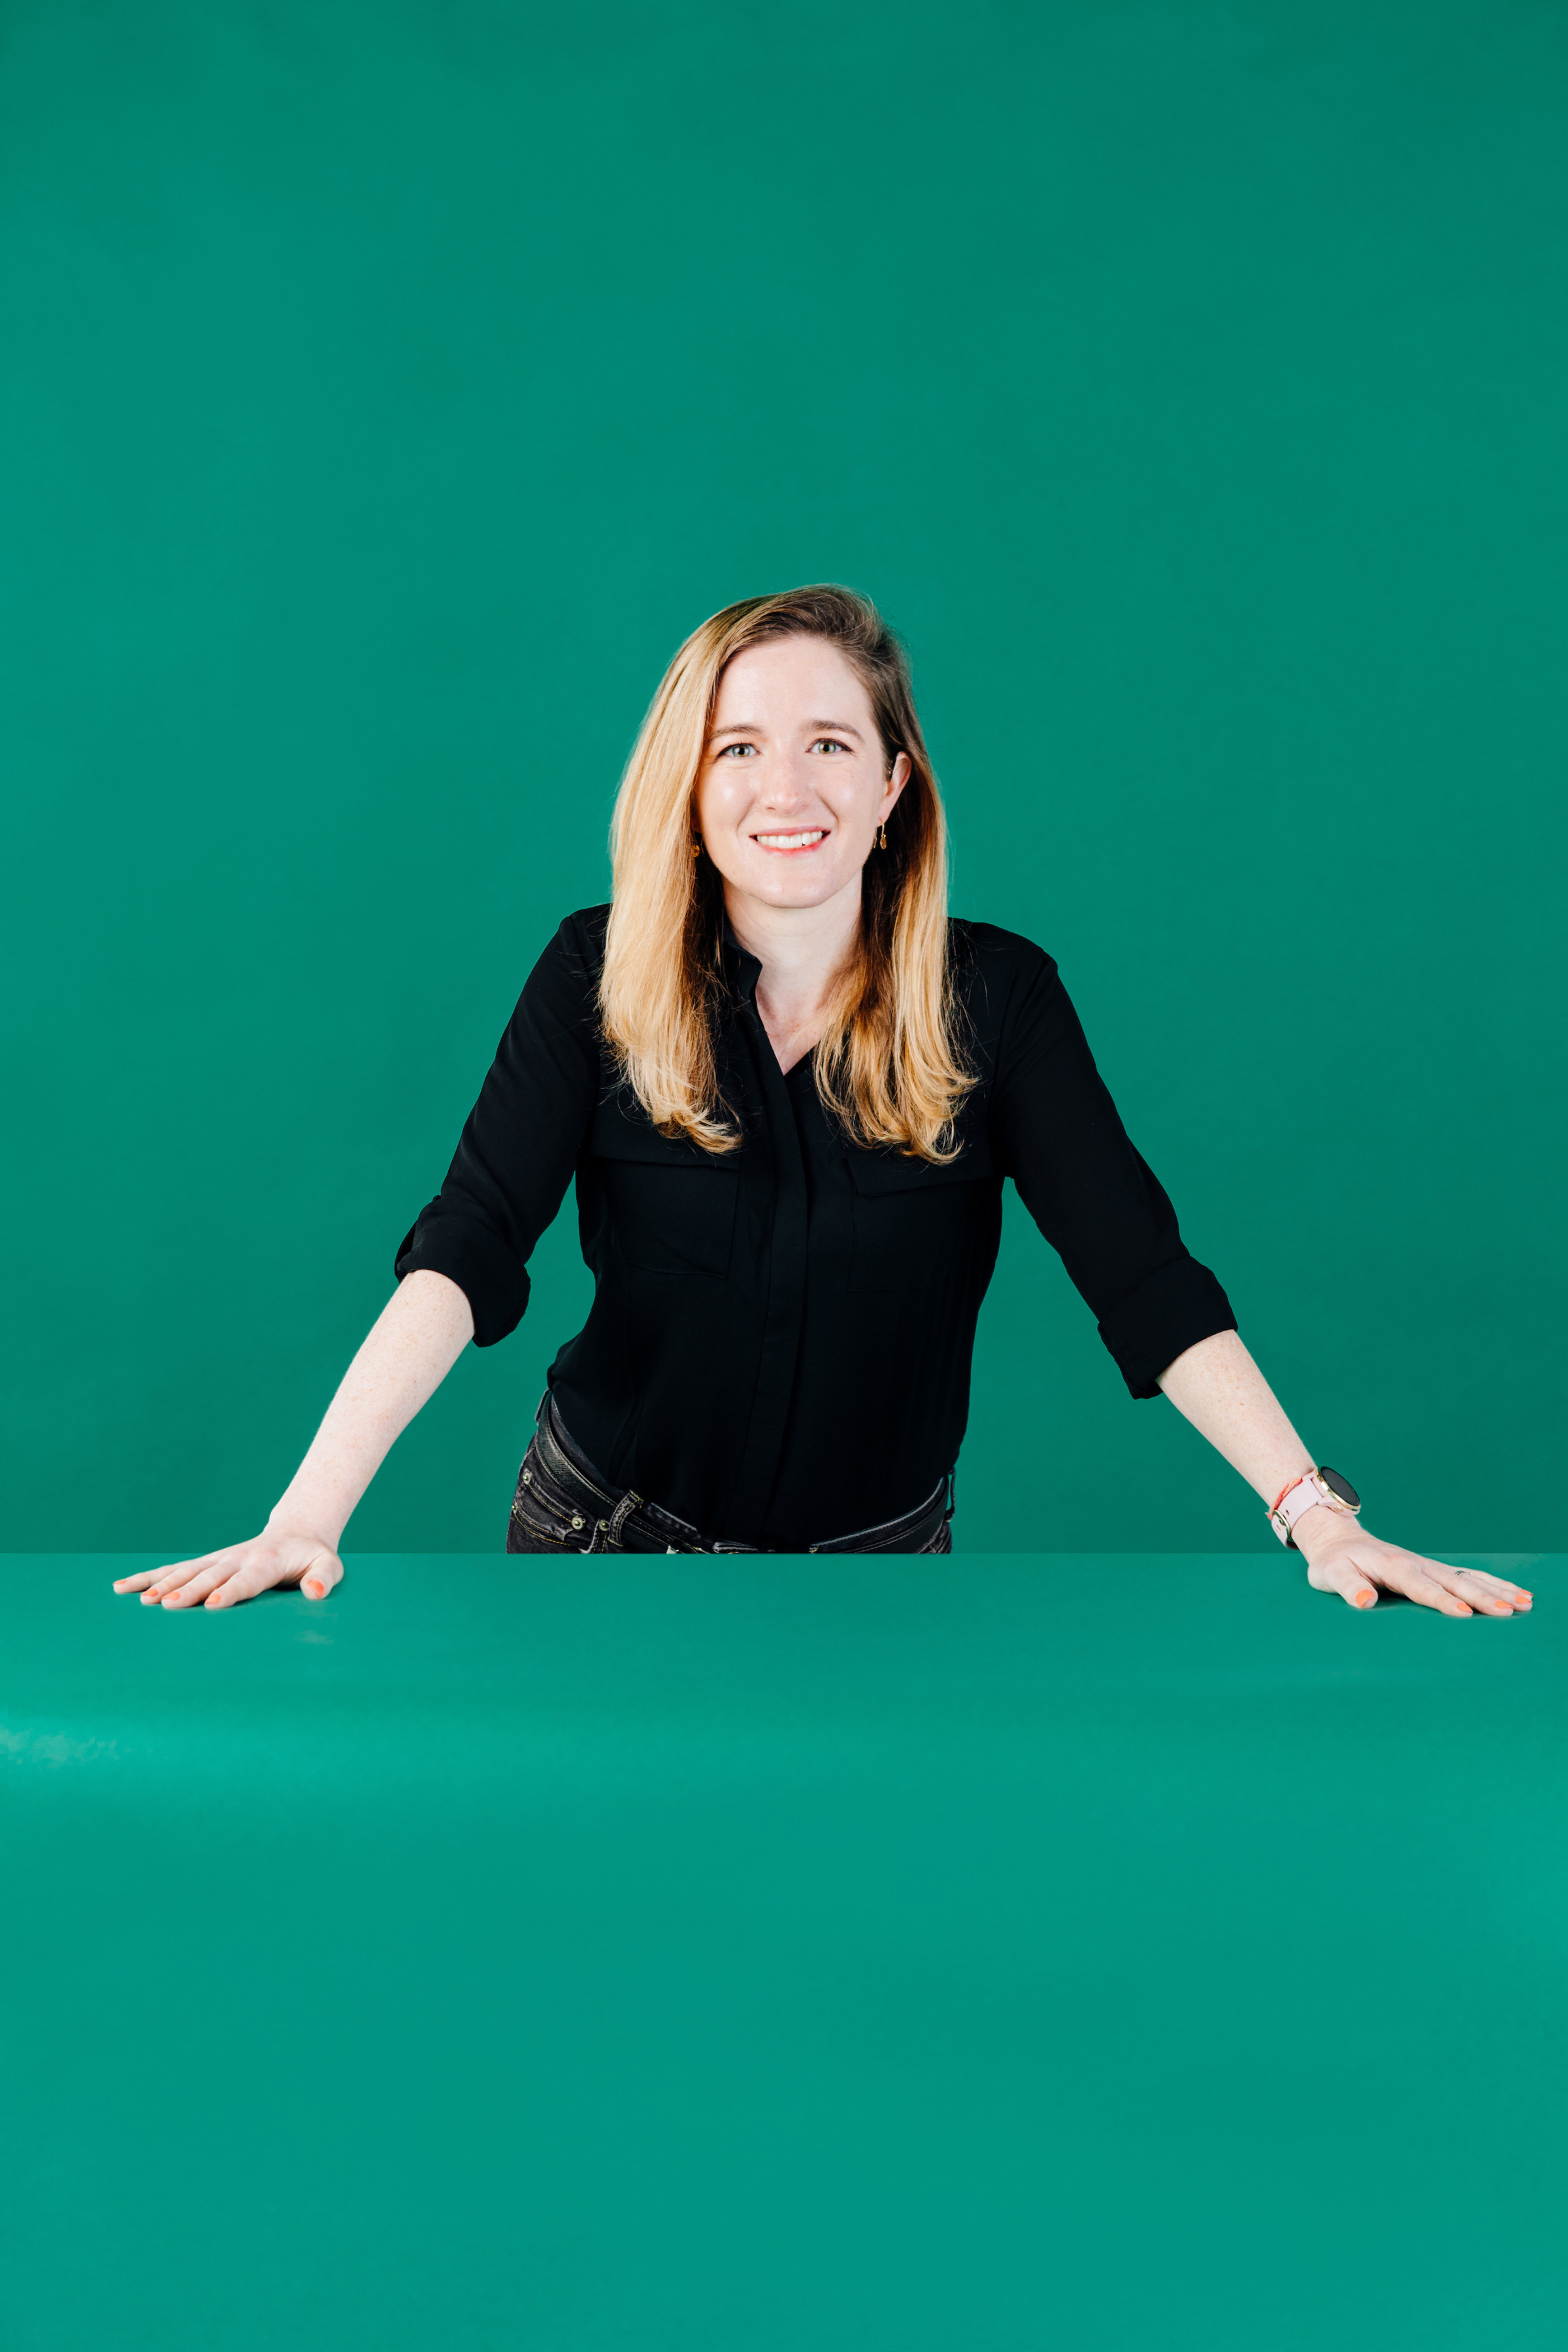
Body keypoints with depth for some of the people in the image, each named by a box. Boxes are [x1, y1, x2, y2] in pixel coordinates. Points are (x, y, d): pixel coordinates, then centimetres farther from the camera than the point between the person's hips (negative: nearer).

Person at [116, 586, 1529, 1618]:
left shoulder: (996, 998, -10)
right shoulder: (599, 978, -10)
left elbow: (1142, 1273, -16)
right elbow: (467, 1253, -21)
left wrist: (1314, 1512, -27)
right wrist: (308, 1516, -33)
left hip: (881, 1572, 0)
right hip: (610, 1539, 0)